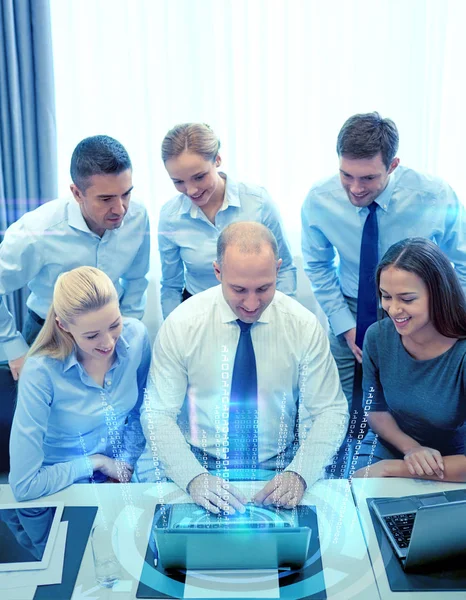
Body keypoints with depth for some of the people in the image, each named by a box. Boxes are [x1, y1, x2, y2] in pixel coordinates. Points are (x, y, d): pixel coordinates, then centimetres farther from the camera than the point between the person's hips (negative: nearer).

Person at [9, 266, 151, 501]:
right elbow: (23, 485, -23)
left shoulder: (135, 335, -14)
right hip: (63, 488, -3)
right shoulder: (41, 372, -26)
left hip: (120, 477, 3)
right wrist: (96, 462, -14)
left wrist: (125, 462, -2)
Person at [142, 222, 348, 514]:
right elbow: (158, 415, -7)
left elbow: (330, 412, -2)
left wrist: (299, 475, -19)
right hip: (202, 467, -1)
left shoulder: (304, 326, -6)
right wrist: (194, 477, -23)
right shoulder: (181, 324, -9)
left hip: (279, 474, 1)